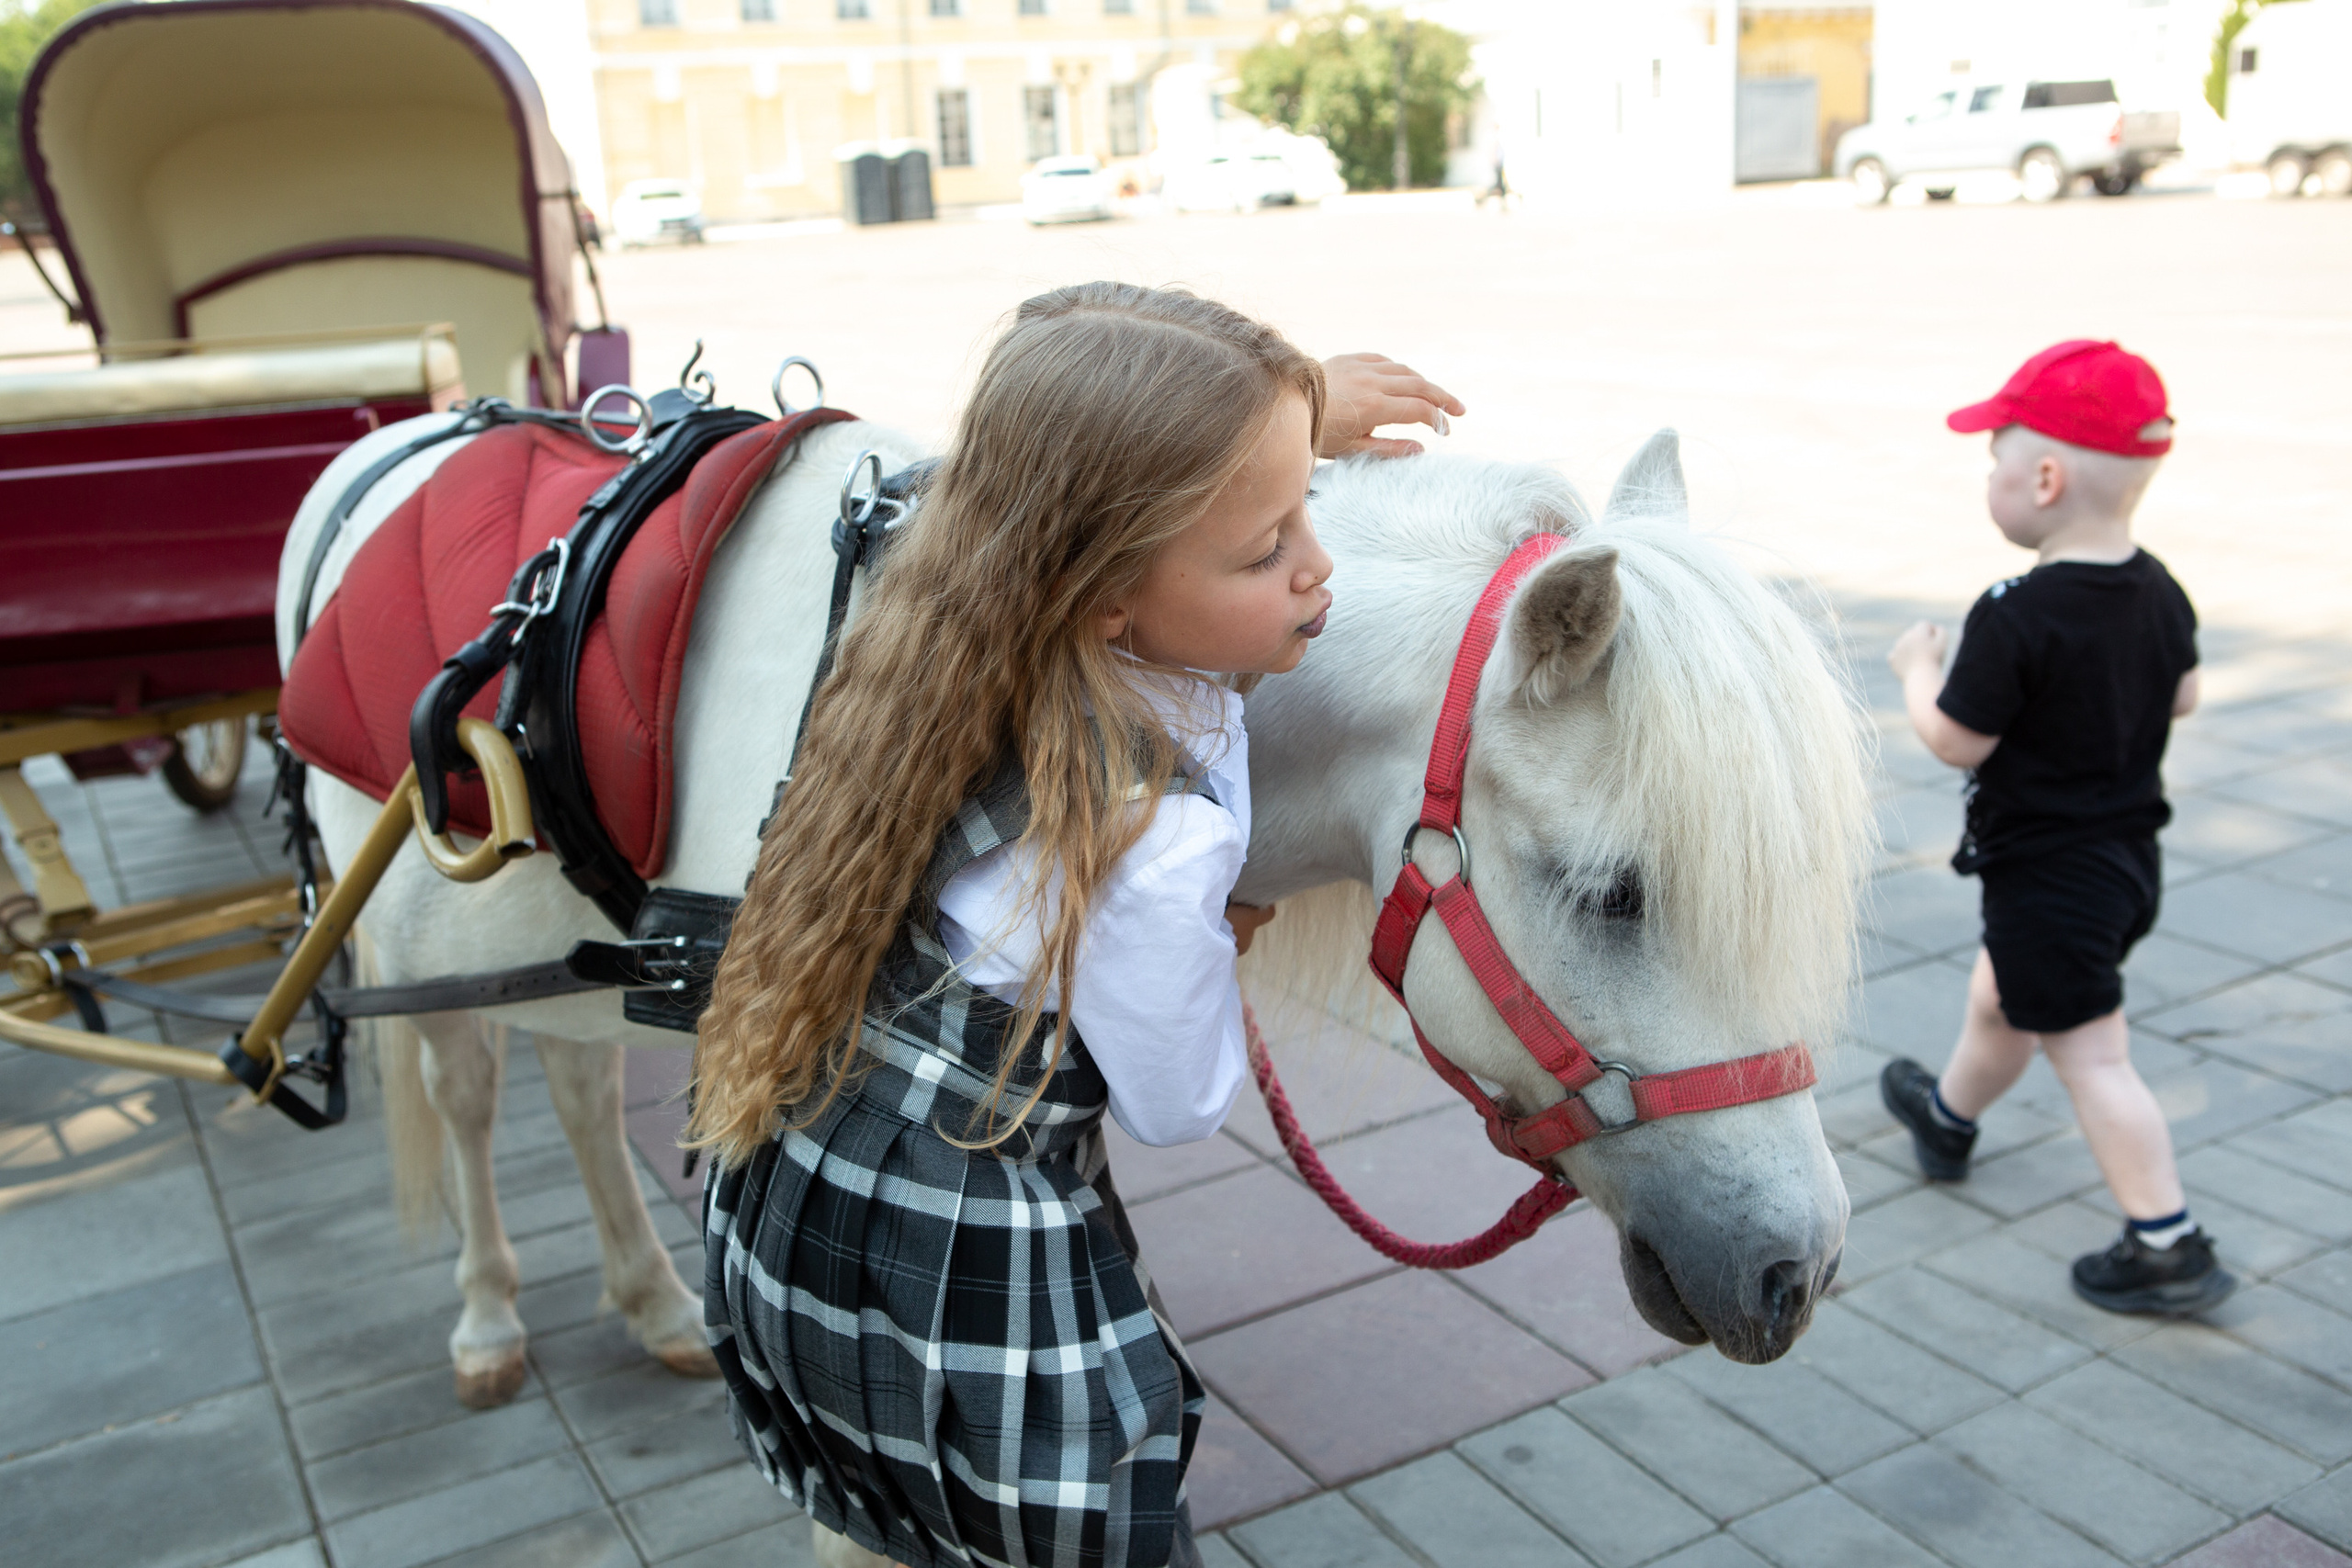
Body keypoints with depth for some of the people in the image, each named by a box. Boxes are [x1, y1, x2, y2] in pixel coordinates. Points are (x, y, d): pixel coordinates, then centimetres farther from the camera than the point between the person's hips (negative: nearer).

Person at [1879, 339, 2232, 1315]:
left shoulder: (2015, 617, -27)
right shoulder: (2159, 591, -1)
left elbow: (1956, 741, -19)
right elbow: (2182, 697, 13)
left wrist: (1919, 669, -2)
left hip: (2047, 878, -9)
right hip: (2129, 855, 9)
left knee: (2090, 1058, 0)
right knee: (1999, 1002, 29)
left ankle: (2169, 1247, 6)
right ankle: (1948, 1116, 52)